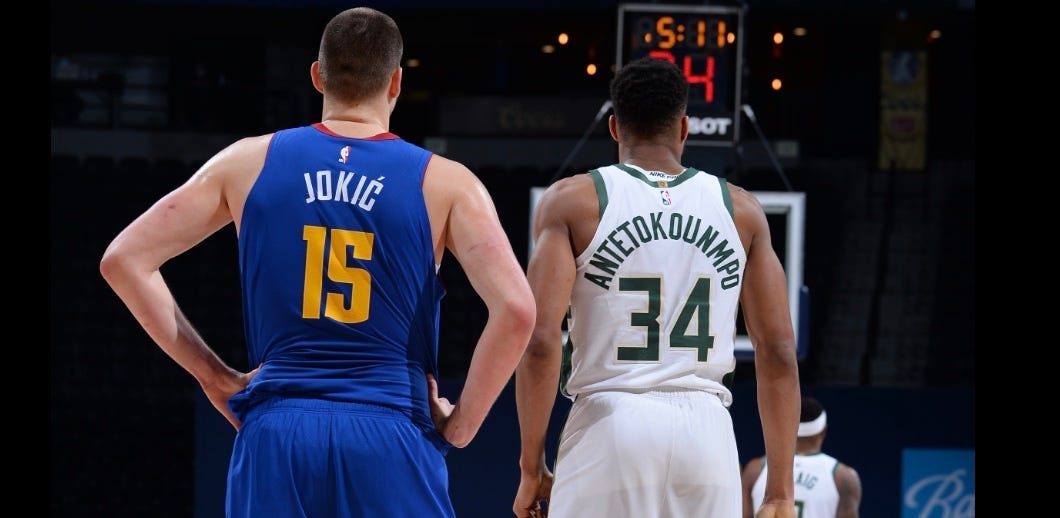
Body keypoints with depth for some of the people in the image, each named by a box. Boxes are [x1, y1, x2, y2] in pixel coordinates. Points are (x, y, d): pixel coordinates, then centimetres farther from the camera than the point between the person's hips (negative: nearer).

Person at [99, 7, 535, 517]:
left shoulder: (250, 162, 7)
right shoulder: (444, 183, 1)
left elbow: (122, 260, 7)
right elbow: (516, 310, -11)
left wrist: (213, 377, 9)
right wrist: (459, 426, -1)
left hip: (276, 437, 2)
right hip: (391, 442, -2)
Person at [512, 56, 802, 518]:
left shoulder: (571, 201, 2)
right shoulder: (740, 209, 9)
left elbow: (541, 340, -8)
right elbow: (779, 352, 6)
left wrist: (531, 467, -1)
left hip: (610, 427, -2)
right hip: (707, 430, 2)